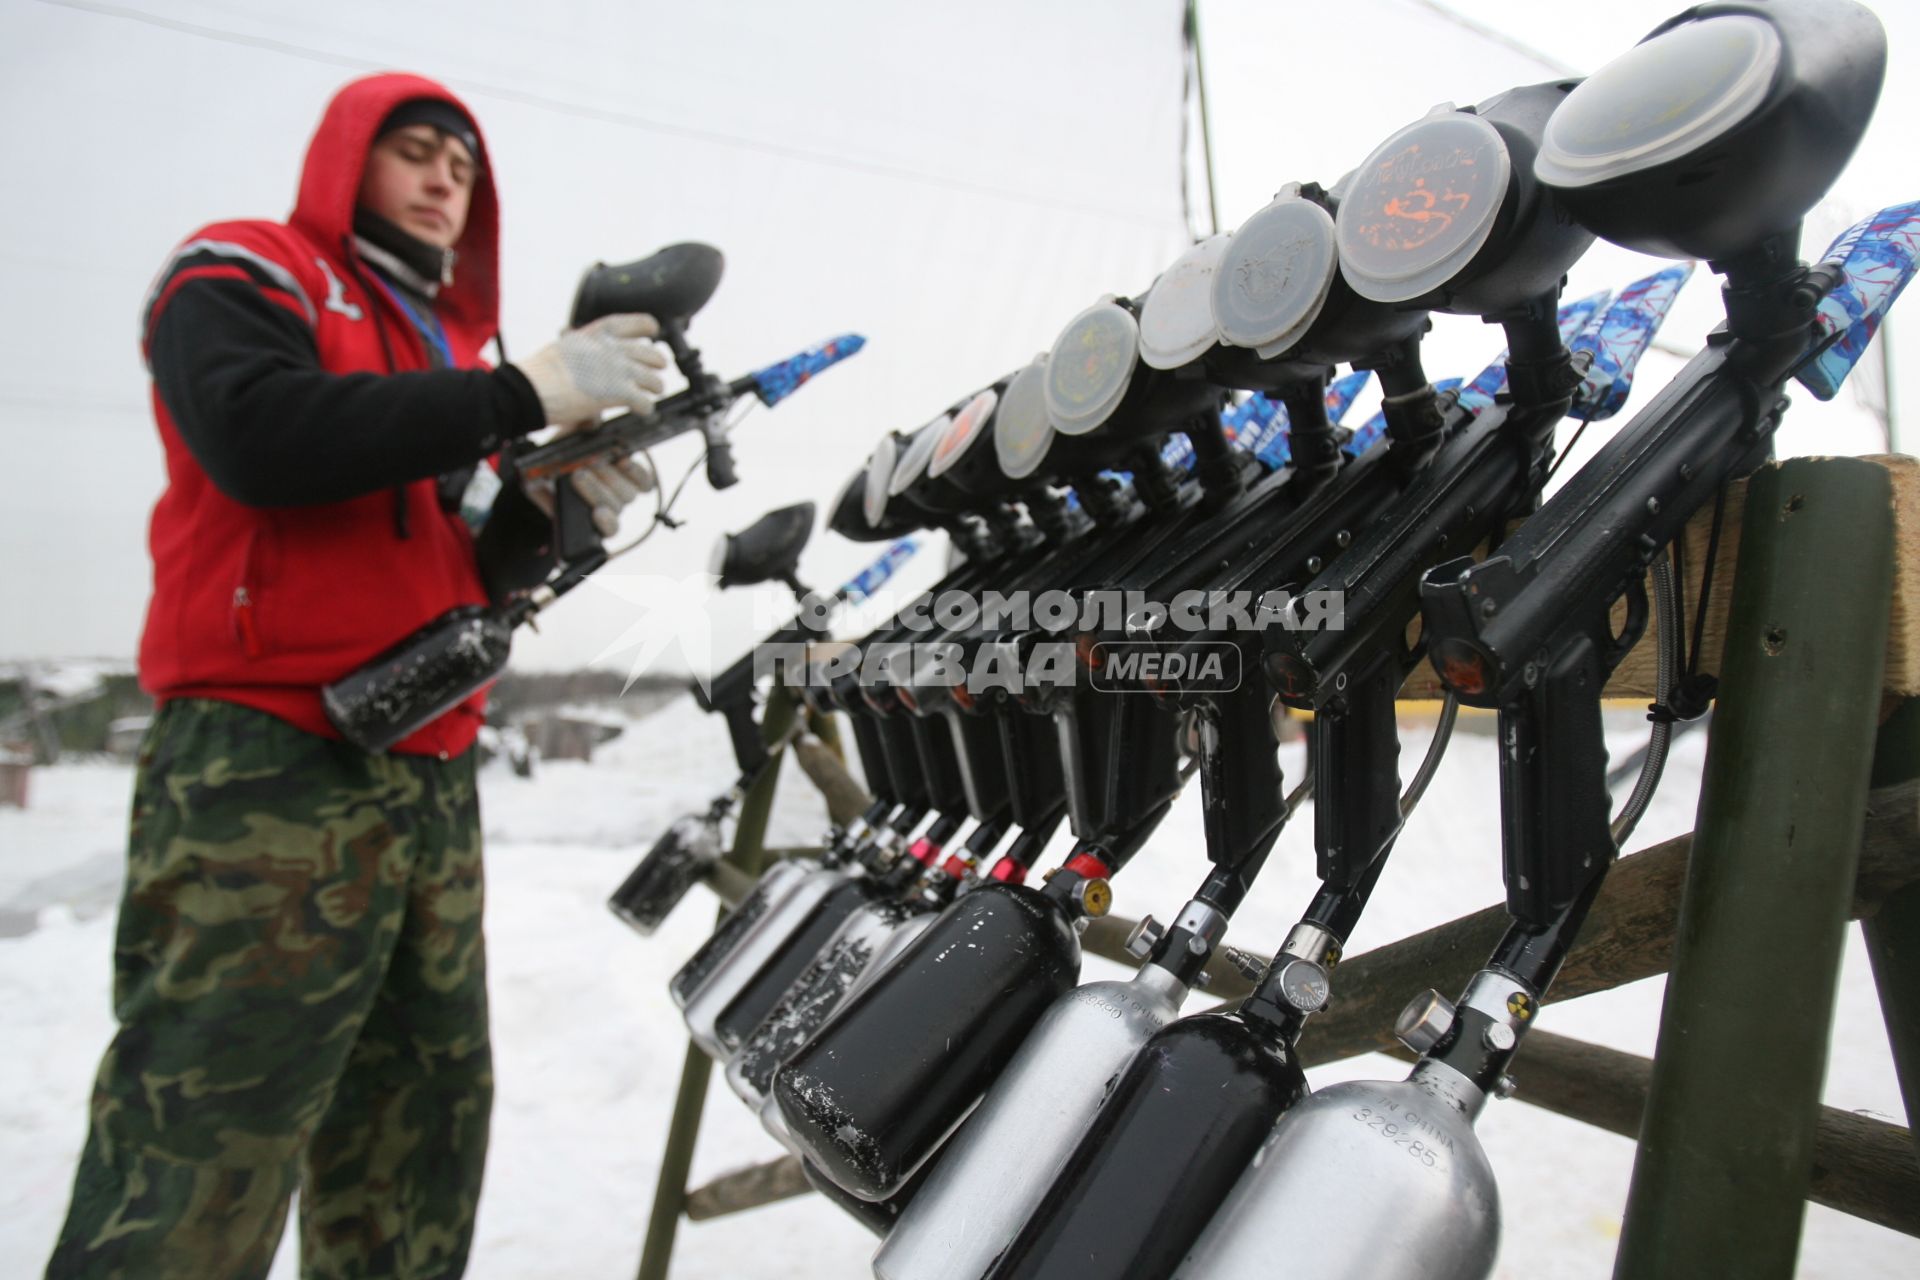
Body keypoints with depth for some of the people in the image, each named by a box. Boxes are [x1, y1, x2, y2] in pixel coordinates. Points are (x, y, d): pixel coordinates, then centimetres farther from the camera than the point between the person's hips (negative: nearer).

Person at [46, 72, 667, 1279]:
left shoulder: (449, 353, 24)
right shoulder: (246, 273, 5)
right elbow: (263, 435, -17)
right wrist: (526, 390, -17)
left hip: (435, 780, 8)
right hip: (270, 768, -7)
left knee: (424, 1132, 11)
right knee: (197, 1183, -6)